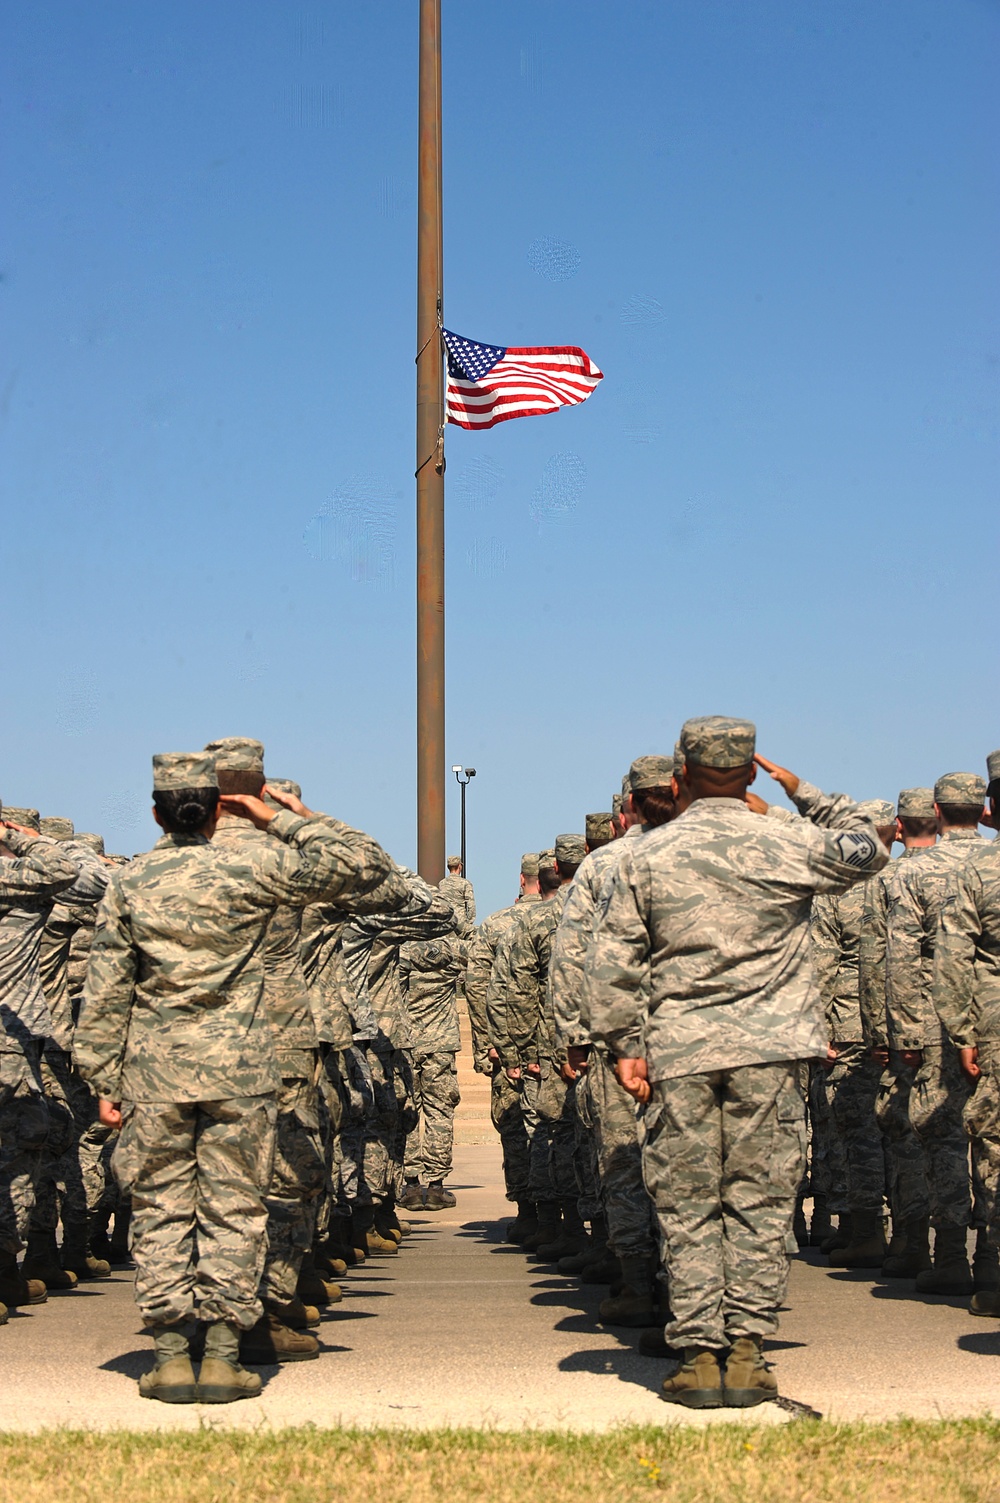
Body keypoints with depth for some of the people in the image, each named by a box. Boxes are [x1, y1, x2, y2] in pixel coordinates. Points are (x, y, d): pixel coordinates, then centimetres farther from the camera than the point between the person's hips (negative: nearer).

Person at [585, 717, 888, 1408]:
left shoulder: (647, 855, 3)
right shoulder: (790, 844, 0)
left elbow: (611, 961, 2)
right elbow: (868, 850, 19)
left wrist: (626, 1045, 8)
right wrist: (805, 792, 23)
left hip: (678, 1053, 1)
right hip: (768, 1050, -1)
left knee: (687, 1208, 6)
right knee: (761, 1202, 6)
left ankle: (700, 1356, 6)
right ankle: (747, 1352, 4)